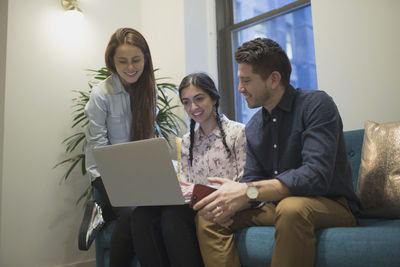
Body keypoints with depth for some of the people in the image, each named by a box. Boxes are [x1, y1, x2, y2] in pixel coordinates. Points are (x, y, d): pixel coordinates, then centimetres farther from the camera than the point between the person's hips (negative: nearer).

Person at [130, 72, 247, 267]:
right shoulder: (186, 142, 19)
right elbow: (186, 184, 16)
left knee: (172, 215, -34)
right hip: (194, 206, 5)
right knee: (142, 214, -25)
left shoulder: (238, 132, 1)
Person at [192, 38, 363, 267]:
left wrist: (248, 191, -32)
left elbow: (316, 176, -26)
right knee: (207, 216, -8)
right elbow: (252, 180, 6)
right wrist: (229, 201, -17)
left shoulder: (316, 105, -14)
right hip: (276, 206, 6)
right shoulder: (253, 126, 8)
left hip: (332, 205, -5)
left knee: (291, 207, -38)